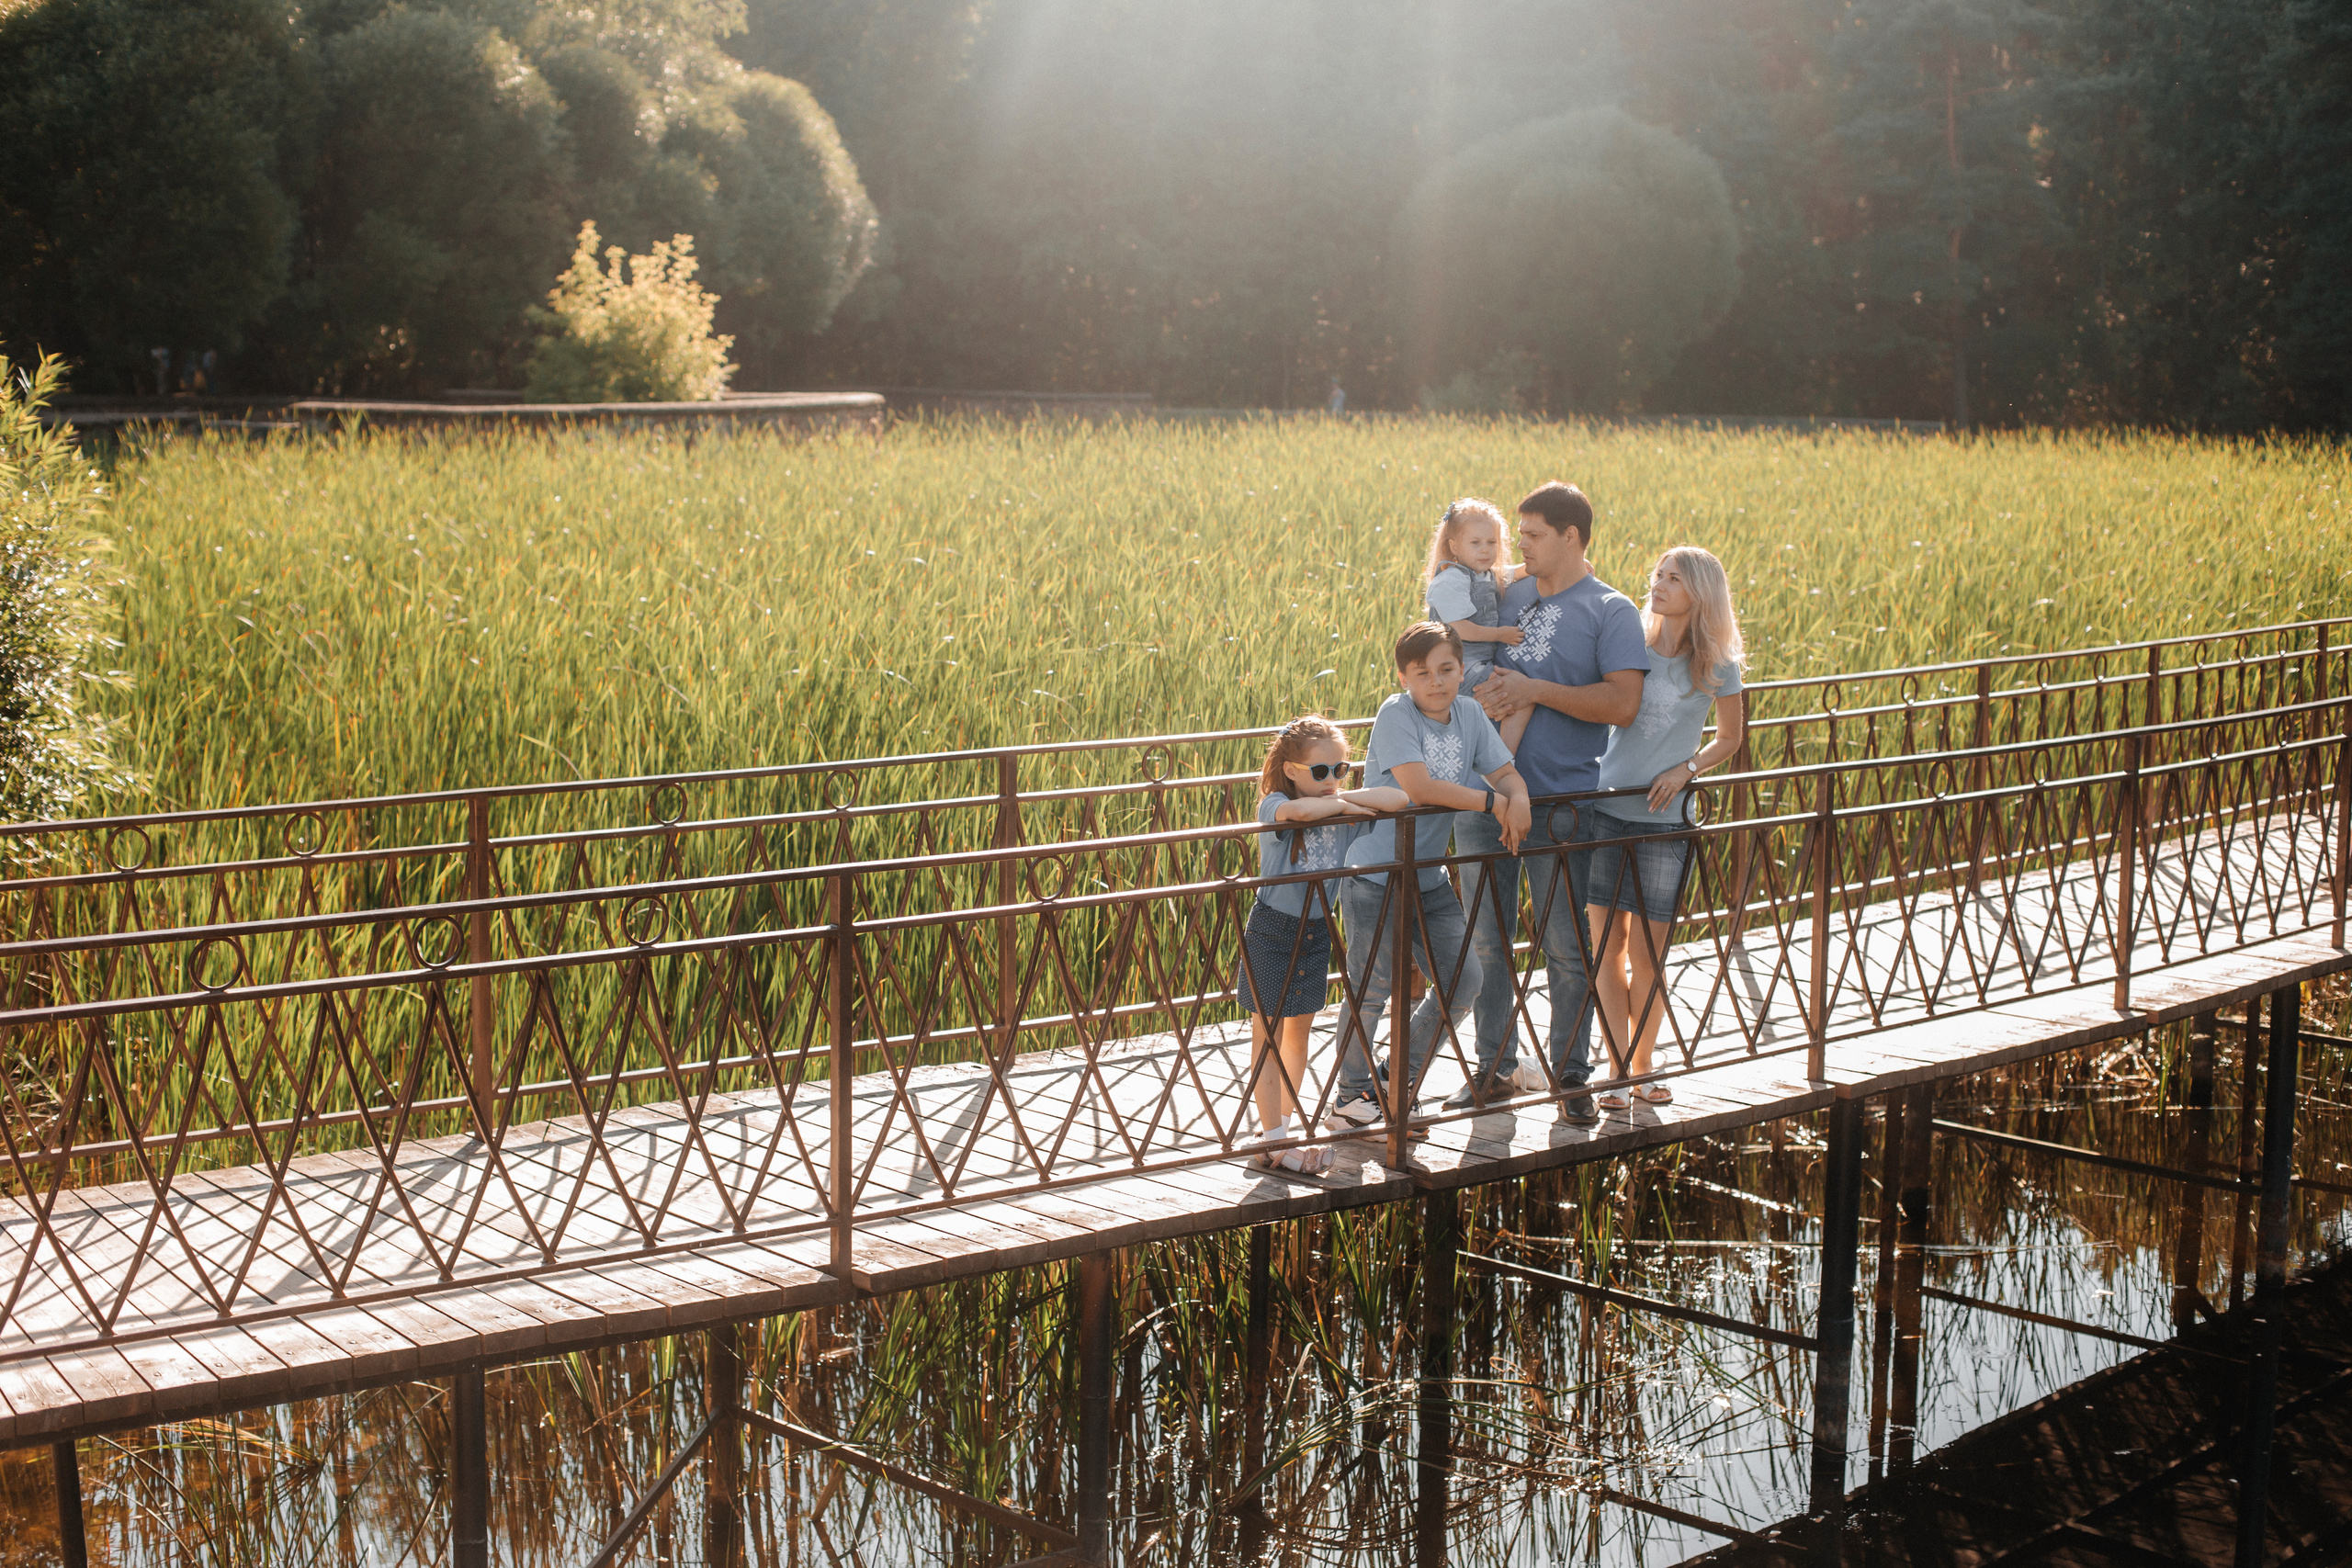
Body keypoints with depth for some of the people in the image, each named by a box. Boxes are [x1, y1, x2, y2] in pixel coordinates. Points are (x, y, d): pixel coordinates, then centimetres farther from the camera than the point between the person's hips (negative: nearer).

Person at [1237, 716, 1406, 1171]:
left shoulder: (1345, 816, -4)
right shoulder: (1274, 806, -17)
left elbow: (1399, 799, -14)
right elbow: (1297, 811, -42)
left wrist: (1344, 797, -19)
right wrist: (1340, 804, -25)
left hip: (1317, 930, 6)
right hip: (1271, 932, -6)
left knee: (1299, 1033, 17)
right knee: (1268, 1038, 1)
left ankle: (1283, 1121, 32)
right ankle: (1273, 1141, 5)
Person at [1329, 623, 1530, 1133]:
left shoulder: (1470, 714, 2)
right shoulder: (1396, 714, -17)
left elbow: (1506, 773, 6)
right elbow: (1419, 786, -28)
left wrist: (1519, 800, -18)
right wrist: (1490, 800, -18)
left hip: (1430, 876, 6)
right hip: (1374, 875, -6)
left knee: (1463, 980, 6)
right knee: (1372, 989, -2)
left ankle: (1400, 1079, 25)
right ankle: (1351, 1095, 18)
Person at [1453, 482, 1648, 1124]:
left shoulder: (1611, 611, -4)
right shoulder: (1511, 597, 12)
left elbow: (1622, 703, -15)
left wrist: (1534, 690, -15)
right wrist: (1480, 693, -3)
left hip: (1559, 801, -5)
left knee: (1565, 949, 2)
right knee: (1486, 942, 11)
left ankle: (1571, 1078, 15)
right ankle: (1494, 1069, 25)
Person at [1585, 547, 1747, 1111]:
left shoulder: (1716, 666, -1)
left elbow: (1732, 736, 11)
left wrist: (1687, 768, -5)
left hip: (1663, 818, -2)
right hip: (1605, 807, 2)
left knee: (1646, 954, 4)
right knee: (1605, 947, 2)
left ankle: (1642, 1067, 22)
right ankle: (1619, 1070, 11)